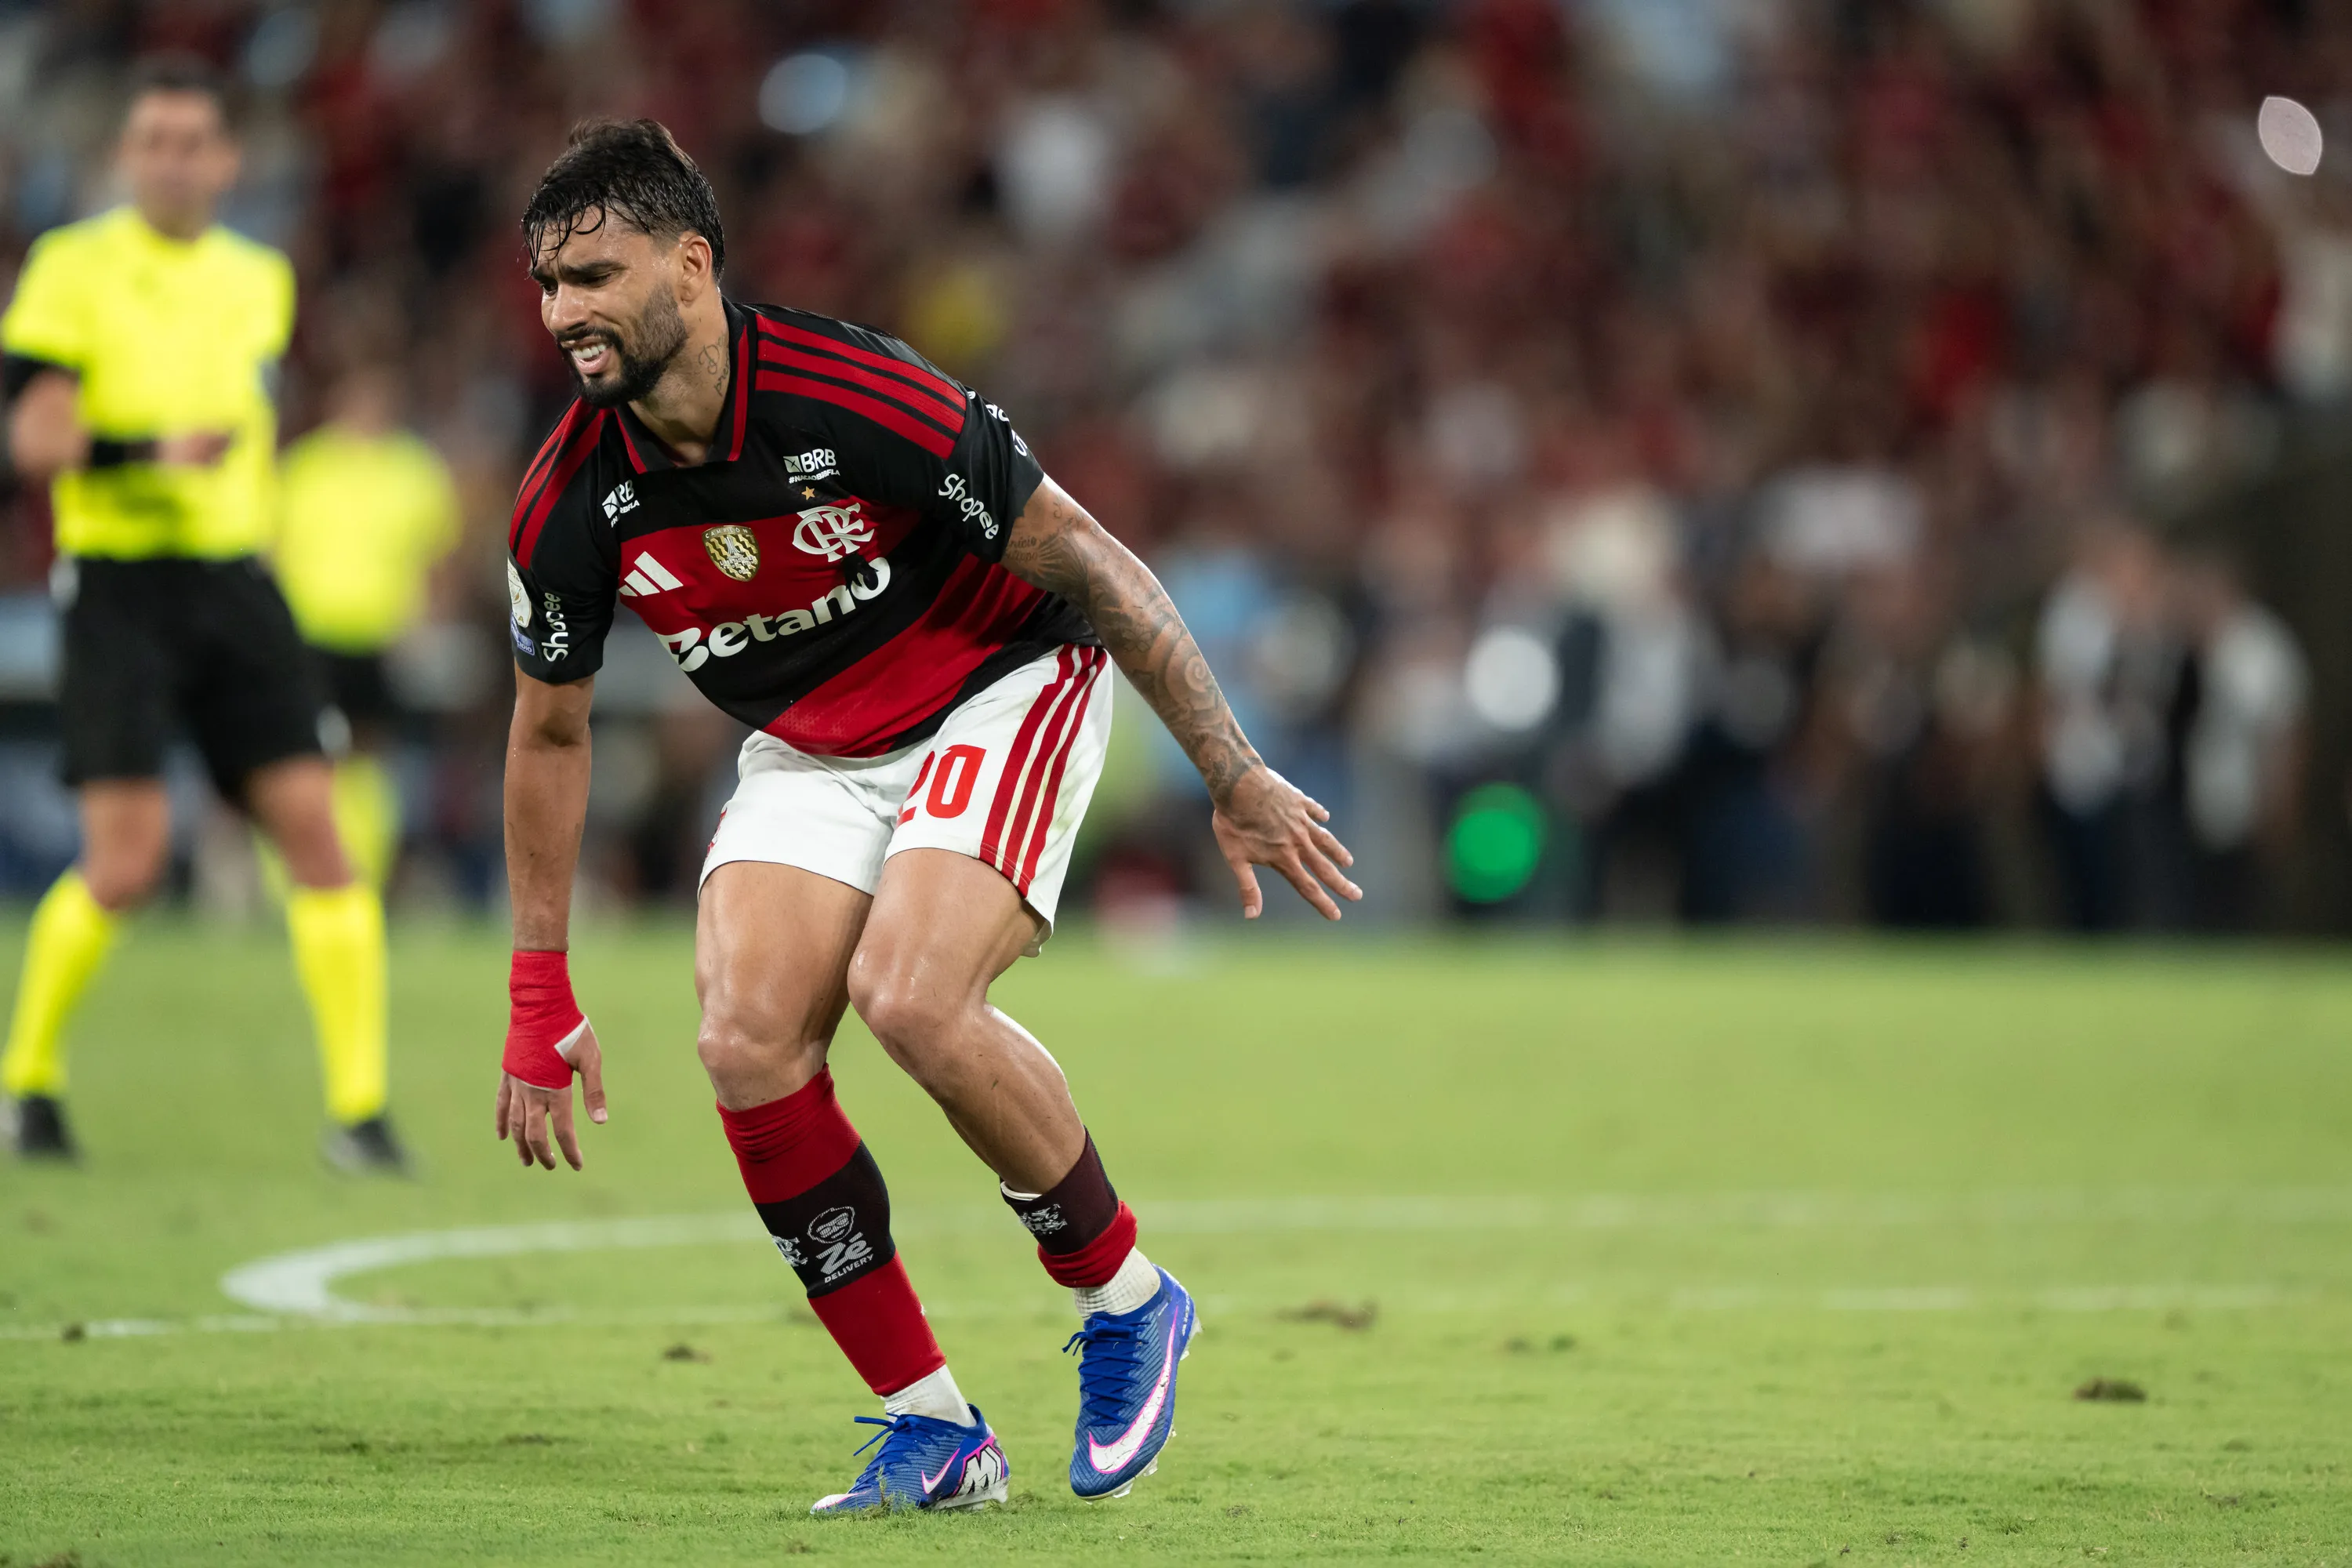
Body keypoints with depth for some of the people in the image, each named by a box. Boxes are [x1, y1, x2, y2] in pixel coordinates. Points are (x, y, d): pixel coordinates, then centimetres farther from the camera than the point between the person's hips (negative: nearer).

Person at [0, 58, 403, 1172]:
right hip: (119, 585, -5)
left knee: (310, 822, -7)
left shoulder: (259, 279, 13)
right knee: (125, 861, -12)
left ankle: (359, 1109, -5)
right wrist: (153, 451, -25)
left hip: (234, 578, 5)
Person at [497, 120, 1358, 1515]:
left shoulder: (859, 402, -29)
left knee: (910, 998, -28)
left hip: (1003, 687, -5)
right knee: (747, 1044, -17)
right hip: (811, 751, 5)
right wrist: (542, 1001, 4)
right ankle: (933, 1427, -5)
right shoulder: (570, 505, -13)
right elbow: (551, 733, 3)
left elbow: (1087, 562, -19)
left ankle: (1128, 1298, -3)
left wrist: (1236, 777, -18)